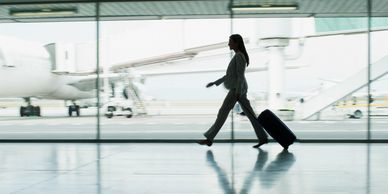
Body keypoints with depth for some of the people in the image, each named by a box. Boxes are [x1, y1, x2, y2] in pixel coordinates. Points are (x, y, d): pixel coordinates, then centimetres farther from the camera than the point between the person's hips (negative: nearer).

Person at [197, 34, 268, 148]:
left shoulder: (239, 56, -10)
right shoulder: (238, 56, 20)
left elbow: (240, 75, -17)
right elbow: (230, 75, 24)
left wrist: (237, 92, -23)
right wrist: (215, 83, 22)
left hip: (237, 89, -10)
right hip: (237, 89, 10)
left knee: (223, 112, -8)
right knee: (249, 114, 7)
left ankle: (209, 138, -7)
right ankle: (263, 138, 6)